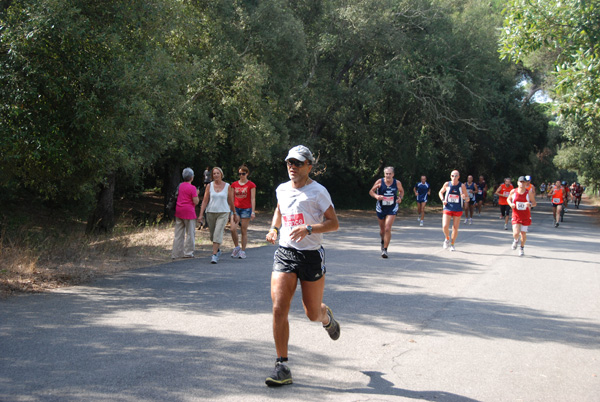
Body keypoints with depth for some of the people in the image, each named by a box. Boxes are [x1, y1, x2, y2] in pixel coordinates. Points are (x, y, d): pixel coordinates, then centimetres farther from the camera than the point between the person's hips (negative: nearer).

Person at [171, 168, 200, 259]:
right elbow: (196, 202, -13)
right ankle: (188, 253, 6)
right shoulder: (192, 188, -13)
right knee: (190, 233, 5)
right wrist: (197, 194, 4)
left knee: (178, 233, 9)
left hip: (179, 210, 6)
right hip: (188, 212, -6)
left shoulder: (180, 186, 7)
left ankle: (176, 253, 9)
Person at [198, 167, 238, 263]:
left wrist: (234, 214, 12)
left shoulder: (227, 186, 1)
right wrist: (201, 214, -5)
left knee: (218, 233, -16)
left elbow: (231, 201, 8)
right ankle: (218, 250, 37)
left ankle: (214, 255, -17)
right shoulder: (210, 186, 3)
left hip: (223, 213, -2)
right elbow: (205, 201, 1)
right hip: (211, 212, 2)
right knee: (212, 234, 11)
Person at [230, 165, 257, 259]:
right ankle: (236, 247, 8)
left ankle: (243, 251, 10)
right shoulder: (234, 184, 10)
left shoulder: (251, 185, 1)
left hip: (246, 209, -3)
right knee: (233, 229, -12)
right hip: (236, 208, 3)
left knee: (244, 231, 1)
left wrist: (253, 212, -7)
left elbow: (253, 199, -2)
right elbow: (232, 198, 14)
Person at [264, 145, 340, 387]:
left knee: (313, 314, 8)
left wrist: (308, 229, -24)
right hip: (284, 254, 3)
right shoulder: (282, 190, 9)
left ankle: (326, 316, 48)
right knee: (279, 308, -12)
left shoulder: (317, 192, -7)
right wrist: (274, 228, 12)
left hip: (311, 256, -3)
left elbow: (334, 223, -10)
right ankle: (282, 367, -5)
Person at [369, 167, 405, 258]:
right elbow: (371, 191, -2)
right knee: (382, 229, 14)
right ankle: (383, 242, 47)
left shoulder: (397, 183, -7)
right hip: (381, 208, 1)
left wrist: (400, 197, -9)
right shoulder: (380, 182, -10)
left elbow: (401, 191, 12)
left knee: (388, 229, -15)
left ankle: (385, 249, -7)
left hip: (392, 209, -1)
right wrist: (376, 196, -23)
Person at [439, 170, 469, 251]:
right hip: (448, 208, 0)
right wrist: (443, 200, -3)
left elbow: (467, 198, -1)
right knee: (445, 226, -13)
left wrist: (465, 198, -25)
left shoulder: (462, 186, -6)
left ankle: (452, 245, 22)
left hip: (458, 210, 0)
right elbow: (441, 192, 15)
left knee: (455, 228, 3)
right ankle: (447, 239, 17)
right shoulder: (447, 184, -2)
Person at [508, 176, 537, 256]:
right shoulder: (513, 191, -5)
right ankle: (515, 241, 23)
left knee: (523, 233, 4)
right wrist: (511, 204, -9)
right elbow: (508, 199, 13)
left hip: (526, 217, 0)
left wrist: (530, 204, -22)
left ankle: (522, 248, 29)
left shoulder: (529, 193, -7)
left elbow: (534, 203, 0)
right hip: (516, 216, 0)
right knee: (516, 233, -14)